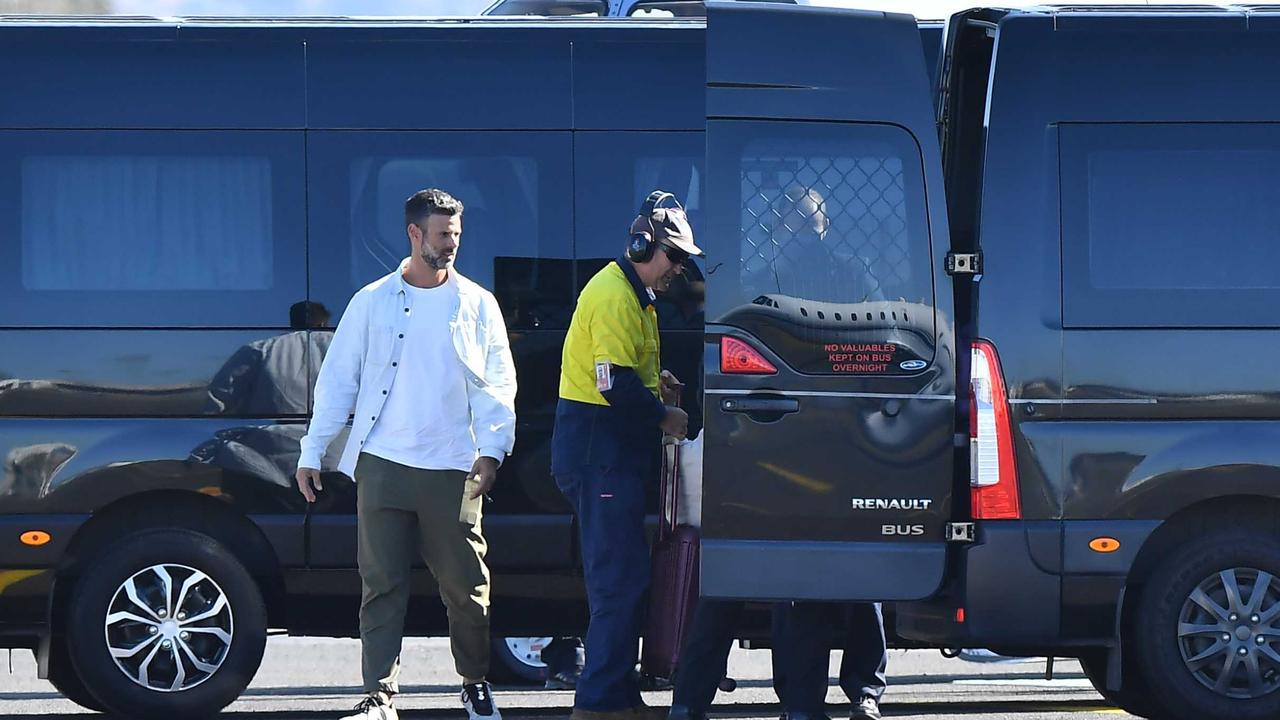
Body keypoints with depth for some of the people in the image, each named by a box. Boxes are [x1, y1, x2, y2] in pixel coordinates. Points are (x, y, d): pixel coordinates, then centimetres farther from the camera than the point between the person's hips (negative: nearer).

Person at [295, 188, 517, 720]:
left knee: (466, 584, 2)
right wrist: (312, 452, 4)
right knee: (382, 583, -3)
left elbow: (497, 385, 8)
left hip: (452, 469, 0)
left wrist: (492, 448, -7)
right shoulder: (373, 302, 8)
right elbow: (337, 380, 9)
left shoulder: (477, 305, 9)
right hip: (383, 464, 0)